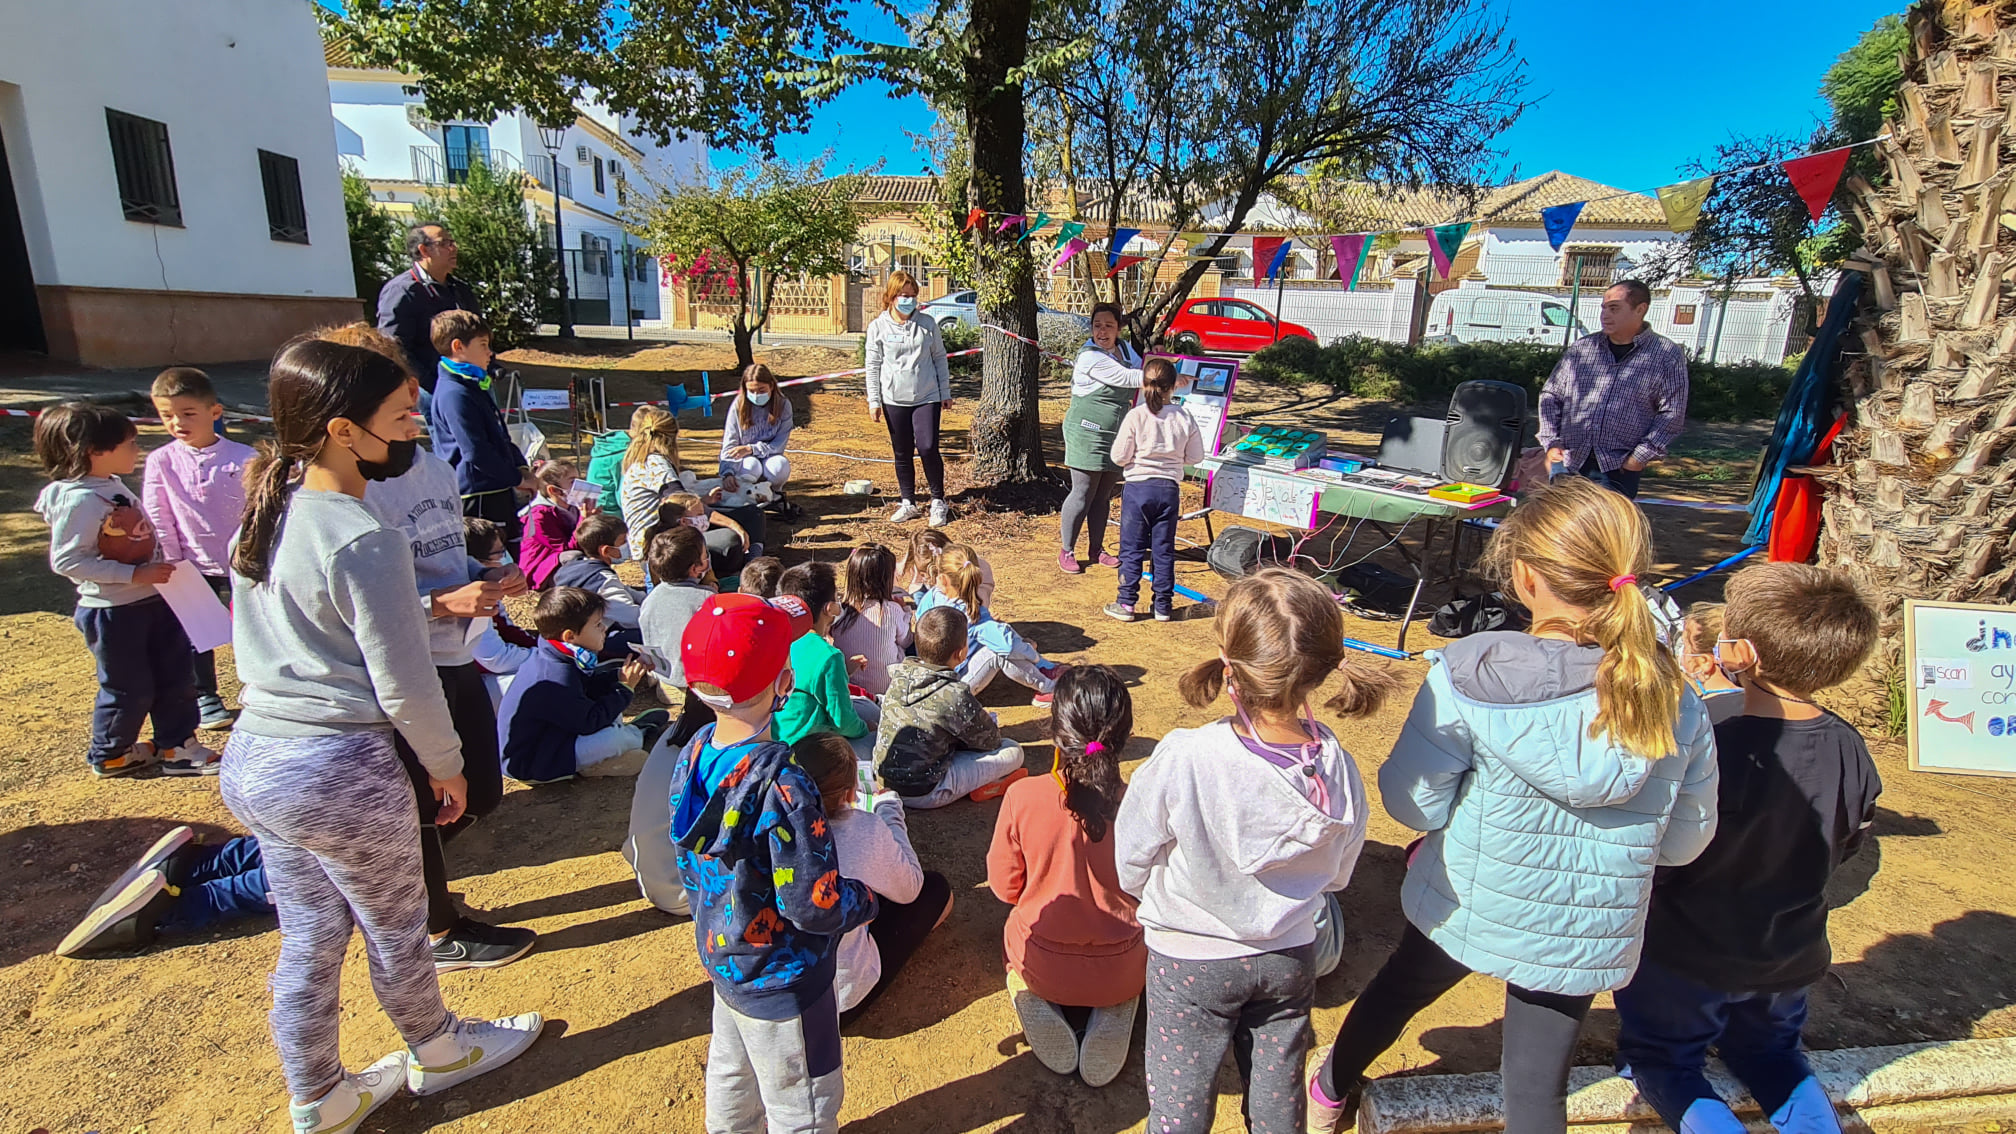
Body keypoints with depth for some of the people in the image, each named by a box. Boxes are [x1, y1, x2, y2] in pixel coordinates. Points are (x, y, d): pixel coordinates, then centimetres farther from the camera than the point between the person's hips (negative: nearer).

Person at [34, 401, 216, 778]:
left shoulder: (112, 485, 6)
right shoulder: (79, 500, -22)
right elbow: (66, 560, -24)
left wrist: (159, 567, 10)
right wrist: (134, 575, -26)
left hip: (152, 600, 8)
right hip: (112, 612, -8)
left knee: (176, 674, 13)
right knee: (128, 688, 7)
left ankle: (178, 747, 24)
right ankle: (110, 755, 28)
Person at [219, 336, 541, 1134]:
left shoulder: (265, 513, 3)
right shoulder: (364, 541, -24)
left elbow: (254, 643, 13)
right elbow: (403, 686, -19)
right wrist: (446, 764, -4)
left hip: (251, 758, 8)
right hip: (339, 771, -8)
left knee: (308, 940, 22)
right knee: (396, 928, 17)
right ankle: (438, 1052, 42)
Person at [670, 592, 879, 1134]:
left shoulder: (693, 755, -10)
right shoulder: (781, 783, -35)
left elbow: (687, 865, 4)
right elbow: (813, 906, -30)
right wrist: (865, 900, -10)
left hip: (722, 960, 8)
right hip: (781, 982, -7)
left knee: (730, 1078, 30)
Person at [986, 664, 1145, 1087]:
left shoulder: (1022, 796, -24)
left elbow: (1004, 886, -8)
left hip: (1040, 966, 1)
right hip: (1121, 972, 0)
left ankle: (1033, 1005, 5)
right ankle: (1114, 1016, 6)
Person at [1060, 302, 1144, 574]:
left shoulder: (1125, 350, 10)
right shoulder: (1090, 357, -16)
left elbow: (1144, 369, 28)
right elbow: (1128, 378, -18)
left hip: (1115, 435, 7)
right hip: (1088, 435, -7)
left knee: (1104, 495, 12)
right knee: (1083, 494, -4)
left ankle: (1096, 549, 23)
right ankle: (1067, 552, 9)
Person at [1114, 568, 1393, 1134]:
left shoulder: (1182, 759, -33)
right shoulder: (1339, 770, -20)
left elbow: (1132, 860, -15)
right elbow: (1337, 875, -1)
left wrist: (1149, 898, 7)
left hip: (1188, 960, -3)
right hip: (1290, 957, 4)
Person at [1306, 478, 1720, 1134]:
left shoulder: (1470, 675, -26)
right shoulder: (1676, 701, -12)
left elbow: (1413, 802, -19)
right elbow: (1684, 840, -1)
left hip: (1466, 906, -1)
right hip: (1586, 935, 2)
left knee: (1396, 991, 27)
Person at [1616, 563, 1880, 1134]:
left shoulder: (1714, 750, -32)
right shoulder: (1849, 750, -13)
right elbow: (1842, 849, 4)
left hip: (1688, 959, -5)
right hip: (1791, 959, 6)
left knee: (1657, 1057, 19)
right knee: (1767, 1050, 32)